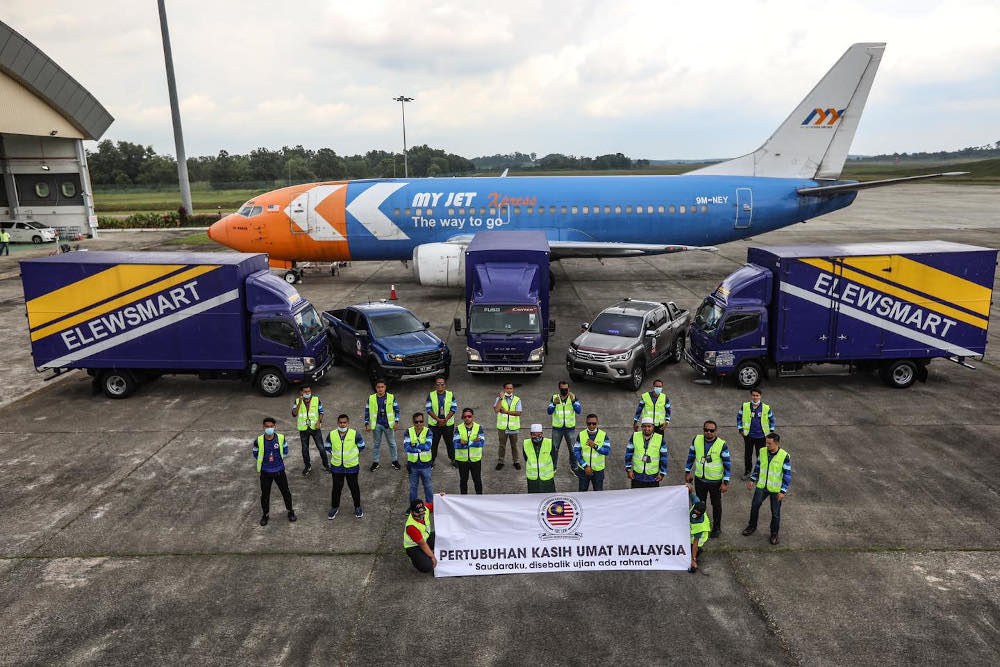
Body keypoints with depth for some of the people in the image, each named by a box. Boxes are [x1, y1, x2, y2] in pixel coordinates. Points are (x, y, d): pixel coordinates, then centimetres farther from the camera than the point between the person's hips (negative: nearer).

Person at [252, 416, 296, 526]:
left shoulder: (281, 438, -10)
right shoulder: (259, 440, -12)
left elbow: (285, 451, 5)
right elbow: (256, 454, 2)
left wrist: (277, 458, -1)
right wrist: (266, 459, -1)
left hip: (279, 470, 0)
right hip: (265, 472, 0)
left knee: (285, 492, 12)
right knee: (265, 494, 11)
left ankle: (290, 511, 32)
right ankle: (265, 514, 32)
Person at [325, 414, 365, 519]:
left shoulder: (355, 434, -12)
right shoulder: (331, 435, -7)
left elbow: (361, 446, 4)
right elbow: (328, 446, 11)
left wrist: (353, 454, 1)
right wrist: (333, 454, 0)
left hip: (352, 467, -1)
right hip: (336, 467, 1)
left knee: (354, 487, 12)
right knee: (337, 488, 11)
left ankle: (358, 507, 28)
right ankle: (334, 507, 31)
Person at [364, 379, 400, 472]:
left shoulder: (391, 397, -6)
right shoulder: (371, 398, -4)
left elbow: (396, 409, 1)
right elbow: (367, 411, 3)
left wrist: (396, 422, -5)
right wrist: (367, 424, -1)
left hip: (388, 424, 0)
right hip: (377, 425, 1)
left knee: (392, 443, 10)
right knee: (377, 444, 12)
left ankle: (395, 461, 26)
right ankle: (375, 462, 24)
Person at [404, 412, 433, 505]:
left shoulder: (427, 431, -9)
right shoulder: (409, 431, -6)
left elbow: (428, 446, -24)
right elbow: (406, 447, -19)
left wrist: (415, 445, -20)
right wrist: (421, 448, -21)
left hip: (425, 465, -1)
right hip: (413, 465, 1)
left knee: (427, 486, 13)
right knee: (413, 487, 16)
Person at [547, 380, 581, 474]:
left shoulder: (573, 397, -4)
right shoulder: (554, 397, -2)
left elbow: (578, 411, -16)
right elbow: (549, 412, -11)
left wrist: (573, 401, -33)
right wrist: (554, 404, -31)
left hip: (570, 428, 0)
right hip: (557, 428, 1)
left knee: (573, 449, 5)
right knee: (554, 449, 9)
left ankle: (573, 467, 21)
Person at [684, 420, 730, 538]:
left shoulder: (722, 445, -19)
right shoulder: (696, 440, -9)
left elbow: (727, 465, -12)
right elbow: (691, 456, 4)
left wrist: (726, 483, -13)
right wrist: (687, 472, 7)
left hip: (715, 481, -3)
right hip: (699, 479, 3)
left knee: (716, 505, 15)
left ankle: (716, 528, 34)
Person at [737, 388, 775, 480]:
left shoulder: (766, 408, -7)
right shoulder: (745, 406, -6)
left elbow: (771, 419, 9)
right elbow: (739, 417, 7)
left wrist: (771, 430, 5)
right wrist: (740, 429, 2)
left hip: (761, 436, -1)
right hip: (748, 435, 1)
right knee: (748, 454, 13)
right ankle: (747, 471, 30)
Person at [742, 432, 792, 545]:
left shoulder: (784, 456, -20)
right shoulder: (762, 451, -8)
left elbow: (787, 475, -14)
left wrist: (783, 491, -16)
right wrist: (752, 480, 5)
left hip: (776, 489, -4)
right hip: (761, 486, 4)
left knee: (775, 513, 9)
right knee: (754, 506, 13)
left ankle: (774, 533, 29)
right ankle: (752, 526, 36)